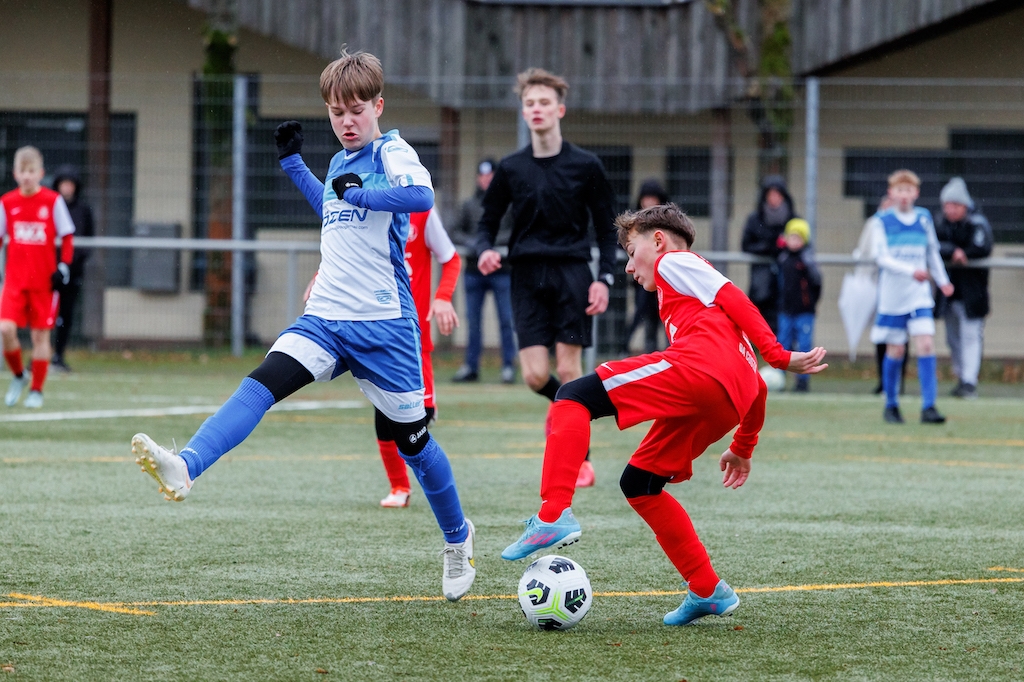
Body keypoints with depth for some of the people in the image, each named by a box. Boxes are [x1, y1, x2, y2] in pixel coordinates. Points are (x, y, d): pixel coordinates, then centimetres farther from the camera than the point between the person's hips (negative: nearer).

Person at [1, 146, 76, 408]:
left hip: (44, 280, -1)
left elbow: (67, 237, 2)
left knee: (40, 335, 3)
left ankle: (36, 390, 15)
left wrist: (63, 267, -7)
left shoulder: (53, 201, -3)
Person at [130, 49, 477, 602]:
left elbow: (420, 195, -28)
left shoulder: (392, 152, -6)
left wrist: (360, 192, -24)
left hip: (383, 325, -5)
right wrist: (293, 162, 33)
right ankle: (184, 469, -41)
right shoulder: (340, 163, 16)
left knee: (410, 437, 6)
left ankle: (457, 536, 30)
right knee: (263, 382, -20)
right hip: (323, 321, 5)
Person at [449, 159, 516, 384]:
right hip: (474, 270, 3)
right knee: (473, 321, 7)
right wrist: (469, 242, -9)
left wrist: (494, 241, -17)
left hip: (502, 271, -3)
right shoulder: (469, 204, 12)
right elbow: (456, 232, 11)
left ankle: (508, 366, 2)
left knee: (506, 321, -3)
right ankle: (471, 367, 12)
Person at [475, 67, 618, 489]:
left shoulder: (585, 166, 3)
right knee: (535, 375, -8)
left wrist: (604, 279, -5)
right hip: (527, 276, 2)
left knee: (569, 370, -6)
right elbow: (488, 221, 14)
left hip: (572, 272, -2)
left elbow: (606, 228, 7)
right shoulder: (510, 169, 8)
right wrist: (485, 250, -9)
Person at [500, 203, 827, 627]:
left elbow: (732, 298, 0)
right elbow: (757, 387, 39)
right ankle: (707, 591, 16)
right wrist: (743, 448, 45)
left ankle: (555, 516, -29)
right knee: (638, 484, 18)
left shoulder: (673, 262, 17)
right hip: (730, 400, 9)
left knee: (574, 398, -10)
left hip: (699, 369, -9)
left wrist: (778, 355, -9)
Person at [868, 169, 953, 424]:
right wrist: (911, 271, -25)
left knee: (926, 345, -11)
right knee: (895, 350, 3)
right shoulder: (881, 221, -4)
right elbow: (881, 257, -14)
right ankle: (891, 405, 21)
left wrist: (942, 280, 24)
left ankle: (928, 407, -13)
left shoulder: (924, 218, 7)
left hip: (920, 295, 2)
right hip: (892, 295, -2)